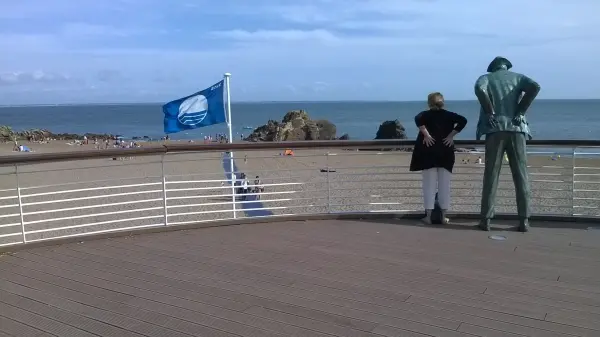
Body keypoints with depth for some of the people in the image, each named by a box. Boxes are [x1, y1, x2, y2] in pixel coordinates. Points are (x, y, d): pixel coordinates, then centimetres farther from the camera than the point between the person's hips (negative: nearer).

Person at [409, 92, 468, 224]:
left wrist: (426, 135, -15)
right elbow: (463, 120, -6)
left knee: (429, 184, 1)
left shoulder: (426, 114, 3)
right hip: (445, 152, 2)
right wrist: (451, 135, -5)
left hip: (429, 152, -2)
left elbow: (417, 119, -19)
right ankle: (444, 216, 9)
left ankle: (428, 216, 1)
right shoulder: (448, 115, 10)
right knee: (444, 185, 6)